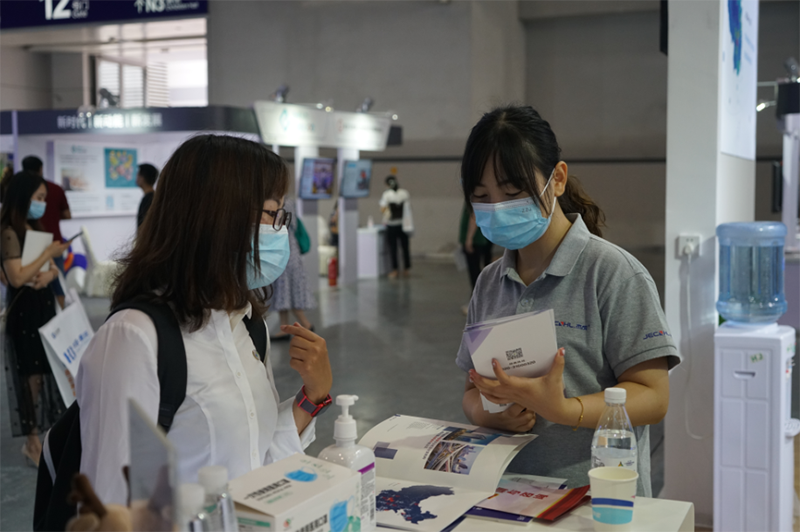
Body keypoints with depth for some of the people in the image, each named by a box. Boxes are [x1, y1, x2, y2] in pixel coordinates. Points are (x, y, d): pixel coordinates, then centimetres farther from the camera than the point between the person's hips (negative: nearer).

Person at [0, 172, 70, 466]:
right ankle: (32, 442, 10)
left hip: (44, 304, 8)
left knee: (47, 370, 12)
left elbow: (52, 268, 14)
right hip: (24, 309, -8)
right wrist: (48, 253, -20)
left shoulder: (36, 229, 11)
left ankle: (51, 431, 23)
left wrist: (49, 275, -9)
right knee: (31, 375, 0)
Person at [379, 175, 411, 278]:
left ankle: (394, 270, 2)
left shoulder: (386, 194, -11)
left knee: (393, 247, 3)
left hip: (391, 225, -3)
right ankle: (407, 269, 17)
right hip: (404, 224, 3)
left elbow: (382, 209, -13)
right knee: (405, 246, 11)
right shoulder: (404, 193, -1)